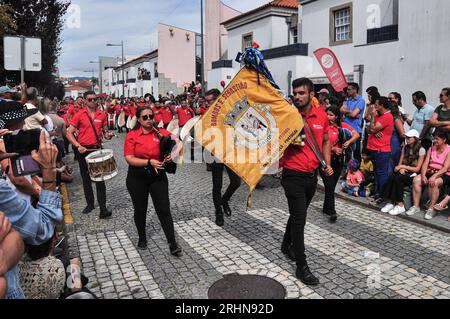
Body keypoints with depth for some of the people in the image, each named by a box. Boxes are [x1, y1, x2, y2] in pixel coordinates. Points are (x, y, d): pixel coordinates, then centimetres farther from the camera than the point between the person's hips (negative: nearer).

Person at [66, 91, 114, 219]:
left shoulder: (102, 114, 4)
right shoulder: (79, 115, -3)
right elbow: (69, 133, -3)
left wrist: (107, 135, -8)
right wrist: (78, 146, -15)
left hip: (97, 149, 0)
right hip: (83, 150, 0)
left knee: (100, 178, -4)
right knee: (86, 178, 12)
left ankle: (103, 208, -5)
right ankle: (90, 203, 27)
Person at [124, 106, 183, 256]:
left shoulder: (161, 132, -3)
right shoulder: (131, 136, -5)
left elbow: (178, 143, 0)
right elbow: (129, 159, -11)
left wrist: (172, 155, -20)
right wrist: (149, 162, -22)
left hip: (158, 176, 0)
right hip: (137, 178, 0)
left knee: (164, 210, -2)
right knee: (140, 209, 16)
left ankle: (173, 245, 5)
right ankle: (142, 239, 38)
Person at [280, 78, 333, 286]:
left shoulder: (321, 116, 1)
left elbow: (325, 141, 15)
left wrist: (327, 163, 4)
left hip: (312, 175, 5)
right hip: (293, 175, -5)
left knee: (299, 214, 21)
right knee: (299, 218, -4)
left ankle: (287, 245, 45)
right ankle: (302, 266, 7)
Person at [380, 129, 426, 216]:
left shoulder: (421, 150, -4)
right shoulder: (405, 148, 14)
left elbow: (417, 169, -6)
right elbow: (400, 163, 11)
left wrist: (403, 166, -11)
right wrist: (401, 168, -12)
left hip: (414, 175, -5)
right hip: (404, 173, 5)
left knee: (397, 179, -33)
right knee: (391, 177, -28)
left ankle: (400, 205, -28)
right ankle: (391, 202, -29)